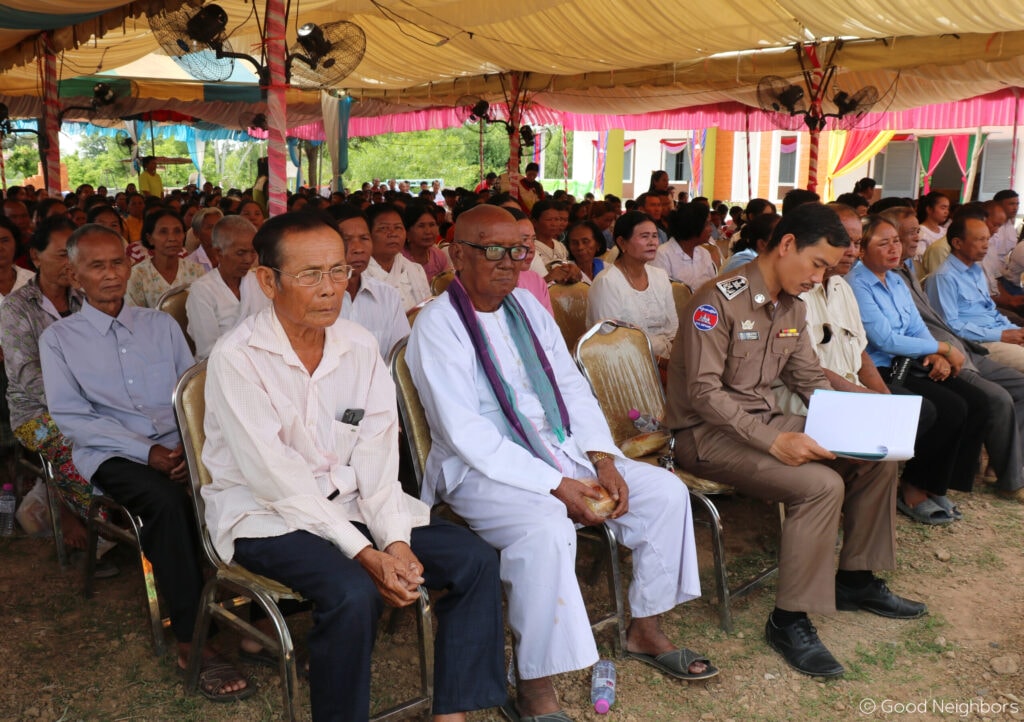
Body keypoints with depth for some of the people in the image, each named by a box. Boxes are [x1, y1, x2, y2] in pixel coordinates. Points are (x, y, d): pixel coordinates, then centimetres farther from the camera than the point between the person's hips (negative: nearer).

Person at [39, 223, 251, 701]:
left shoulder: (161, 324, 16)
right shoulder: (59, 339, 7)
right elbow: (71, 416, -3)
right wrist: (147, 452, -15)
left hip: (178, 447, 3)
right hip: (111, 453, -3)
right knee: (167, 499, -35)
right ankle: (194, 641, -28)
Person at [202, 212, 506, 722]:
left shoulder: (360, 346, 0)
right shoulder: (237, 358, -16)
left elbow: (376, 454, -3)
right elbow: (277, 480, -21)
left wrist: (395, 538, -18)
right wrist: (364, 552, -25)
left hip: (350, 503, 6)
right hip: (265, 517, -5)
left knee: (474, 560, -9)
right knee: (354, 592, -32)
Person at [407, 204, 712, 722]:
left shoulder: (525, 305, 10)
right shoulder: (438, 325, -13)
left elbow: (572, 386, 11)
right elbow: (467, 435, -20)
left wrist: (602, 460, -5)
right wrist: (555, 486, -23)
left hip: (560, 452, 8)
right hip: (485, 469, -7)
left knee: (667, 491, -2)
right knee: (547, 528, -36)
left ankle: (645, 631, 16)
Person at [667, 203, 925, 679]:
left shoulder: (792, 308, 9)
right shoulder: (719, 301, -19)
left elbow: (810, 380, 15)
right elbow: (704, 392, -24)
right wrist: (774, 441, -32)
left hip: (765, 420, 9)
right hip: (708, 433, -9)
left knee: (878, 458, 2)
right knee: (821, 484, -28)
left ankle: (855, 580, 19)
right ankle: (789, 621, -14)